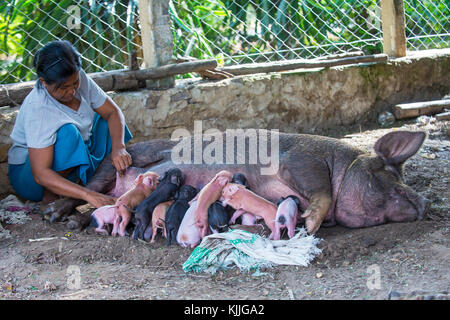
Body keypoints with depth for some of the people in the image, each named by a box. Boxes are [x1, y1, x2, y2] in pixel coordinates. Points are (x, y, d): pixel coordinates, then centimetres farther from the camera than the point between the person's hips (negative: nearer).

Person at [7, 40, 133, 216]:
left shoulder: (79, 79, -14)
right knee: (68, 131, -34)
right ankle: (49, 198, -20)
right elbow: (41, 175, -38)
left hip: (72, 165, 8)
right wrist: (88, 195, -46)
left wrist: (118, 148, -24)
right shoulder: (37, 110, -33)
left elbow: (112, 112, -3)